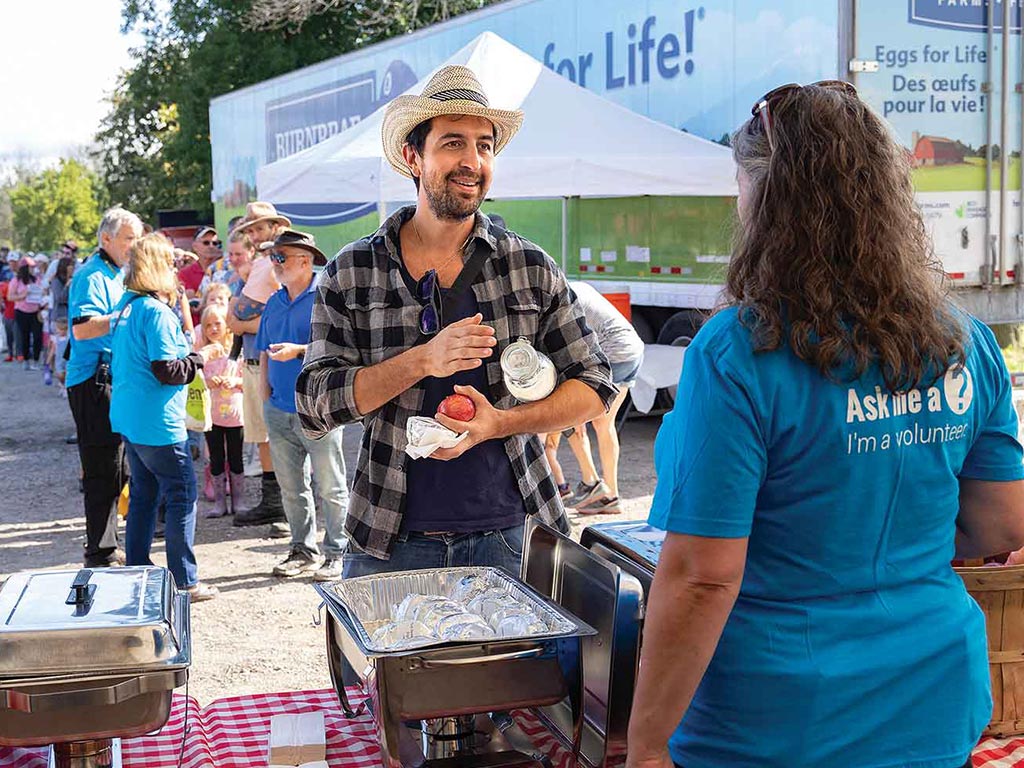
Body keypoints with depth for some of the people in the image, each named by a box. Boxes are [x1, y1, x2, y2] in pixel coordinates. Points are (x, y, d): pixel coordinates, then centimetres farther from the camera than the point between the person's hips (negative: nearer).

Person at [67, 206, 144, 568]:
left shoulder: (117, 275, 18)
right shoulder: (93, 276, -12)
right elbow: (81, 328, -25)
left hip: (114, 379, 10)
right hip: (94, 381, -10)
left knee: (117, 469, 15)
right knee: (103, 471, -7)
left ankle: (104, 547, 25)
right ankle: (100, 555, -1)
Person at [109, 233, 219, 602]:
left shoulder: (125, 306, 10)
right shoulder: (156, 311, -18)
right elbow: (168, 371, -21)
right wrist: (201, 355, -7)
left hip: (128, 419, 9)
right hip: (158, 423, -9)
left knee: (143, 495, 16)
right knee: (181, 496, -1)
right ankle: (185, 582, 3)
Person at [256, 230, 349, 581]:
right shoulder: (274, 303, 15)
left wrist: (298, 350, -22)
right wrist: (266, 394, 9)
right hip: (280, 410, 7)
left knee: (330, 487, 0)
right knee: (291, 488, 12)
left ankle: (335, 554, 7)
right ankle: (303, 550, 22)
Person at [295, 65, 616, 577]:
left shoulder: (532, 269, 2)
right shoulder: (350, 274, -1)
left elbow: (594, 384, 3)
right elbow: (314, 406, -6)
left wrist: (500, 423, -13)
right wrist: (422, 360, -19)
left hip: (507, 537, 1)